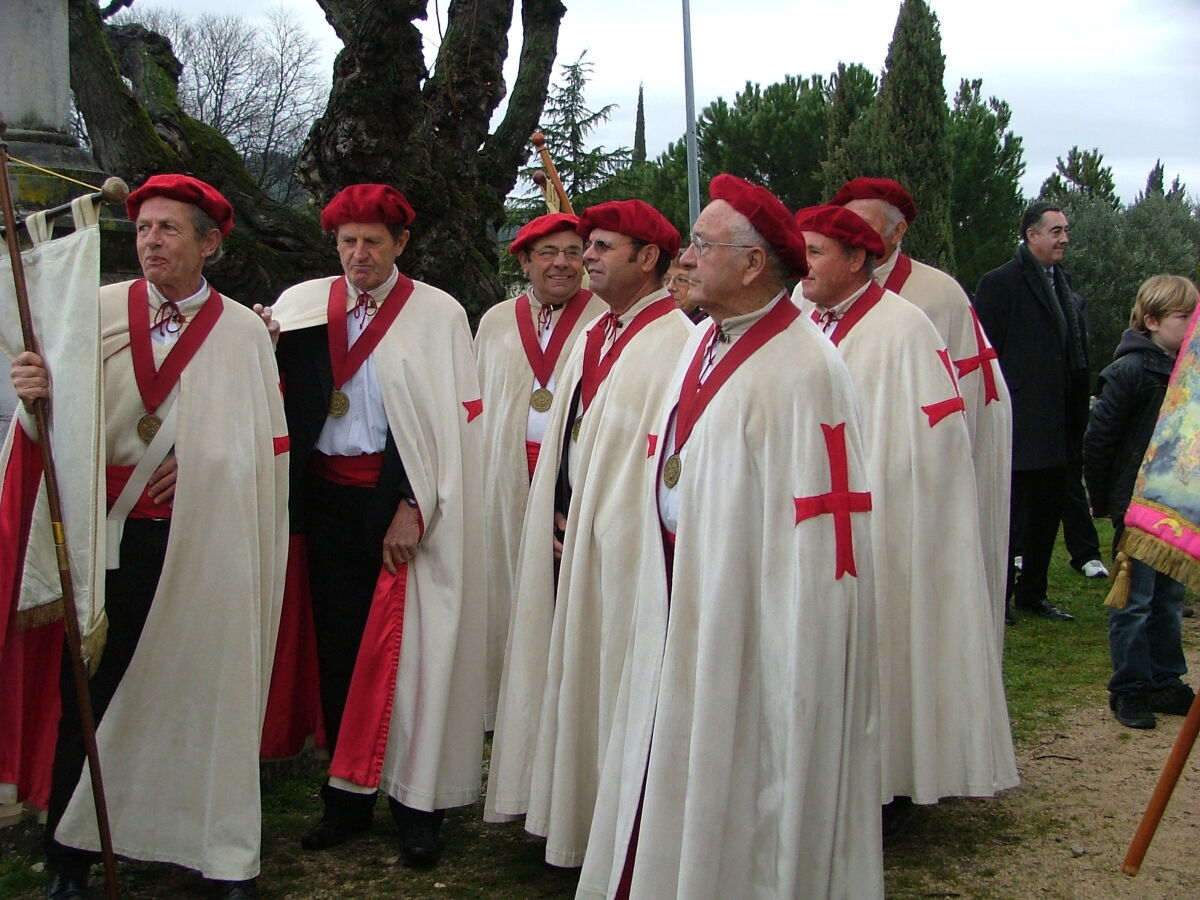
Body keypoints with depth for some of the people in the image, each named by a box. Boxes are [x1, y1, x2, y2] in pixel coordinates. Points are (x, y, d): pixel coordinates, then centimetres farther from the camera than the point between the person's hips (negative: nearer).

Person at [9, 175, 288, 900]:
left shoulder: (245, 332, 2)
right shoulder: (97, 312, 3)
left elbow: (263, 448, 4)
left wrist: (197, 461, -9)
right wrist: (40, 394, -23)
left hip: (203, 547, -1)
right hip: (107, 539, 1)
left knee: (202, 695, 6)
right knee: (90, 695, 6)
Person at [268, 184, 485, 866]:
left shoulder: (439, 314, -1)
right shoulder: (302, 305, 8)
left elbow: (451, 420, -6)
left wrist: (413, 508, -12)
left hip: (403, 499, -3)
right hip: (328, 497, 3)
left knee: (409, 649, -2)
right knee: (339, 648, 7)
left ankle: (418, 802, 8)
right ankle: (348, 796, 18)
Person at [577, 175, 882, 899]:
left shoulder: (800, 372, -22)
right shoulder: (704, 342, 7)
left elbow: (815, 535, -23)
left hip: (751, 618, -9)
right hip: (685, 608, 9)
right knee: (673, 787, 19)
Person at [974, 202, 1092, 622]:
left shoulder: (1065, 287, 15)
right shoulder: (1000, 283, -9)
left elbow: (1077, 360, 19)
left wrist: (1077, 423, 14)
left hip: (1056, 430, 8)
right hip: (1018, 427, -8)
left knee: (1046, 512, 14)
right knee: (1009, 518, -1)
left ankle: (1032, 594, 25)